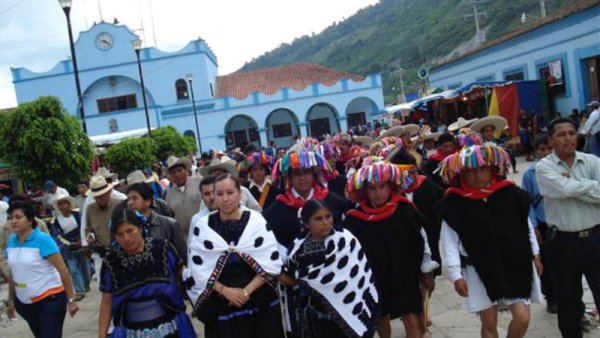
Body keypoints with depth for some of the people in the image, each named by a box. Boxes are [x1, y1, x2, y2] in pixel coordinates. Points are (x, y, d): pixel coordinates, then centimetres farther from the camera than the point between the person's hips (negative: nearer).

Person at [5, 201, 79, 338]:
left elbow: (63, 270, -17)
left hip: (50, 300, -6)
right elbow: (13, 273, 12)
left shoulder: (43, 240, -16)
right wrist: (11, 301, 14)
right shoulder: (11, 241, 2)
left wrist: (71, 300, -18)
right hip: (24, 303, 6)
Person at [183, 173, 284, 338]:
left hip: (259, 301, 0)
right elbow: (198, 269, -3)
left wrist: (247, 291, -14)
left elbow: (271, 263, -6)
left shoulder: (256, 220, -2)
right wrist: (224, 290, -14)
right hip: (220, 305, 0)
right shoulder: (202, 226, -1)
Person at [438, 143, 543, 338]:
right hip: (479, 270, -1)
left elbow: (525, 225, 9)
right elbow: (449, 241, -9)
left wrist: (535, 254, 14)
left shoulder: (510, 193, -3)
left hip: (515, 265, 2)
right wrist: (456, 275, -11)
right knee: (489, 322, 7)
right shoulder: (454, 203, -10)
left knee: (522, 317, -3)